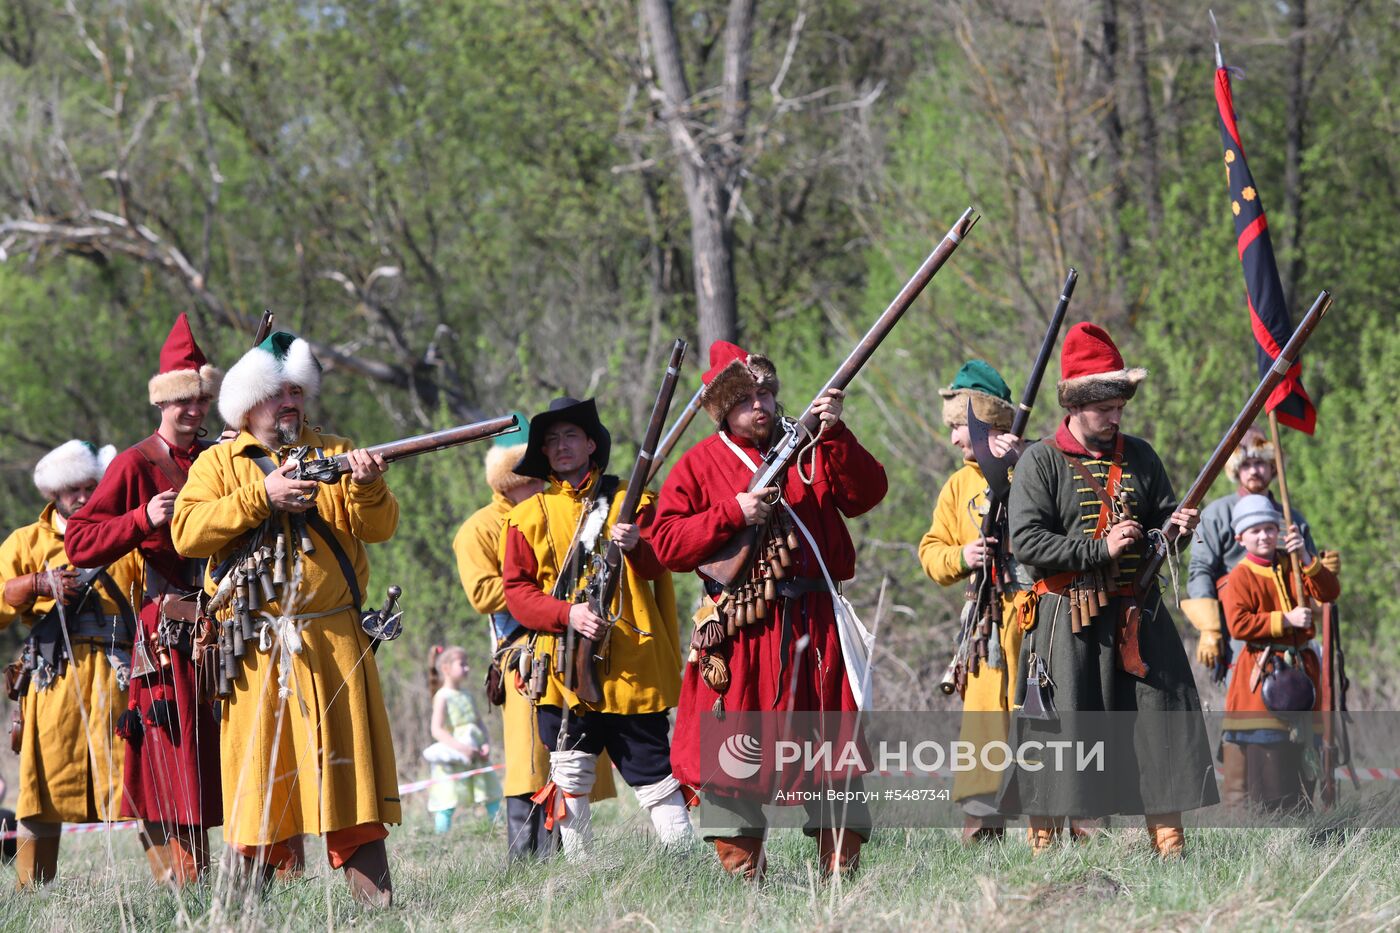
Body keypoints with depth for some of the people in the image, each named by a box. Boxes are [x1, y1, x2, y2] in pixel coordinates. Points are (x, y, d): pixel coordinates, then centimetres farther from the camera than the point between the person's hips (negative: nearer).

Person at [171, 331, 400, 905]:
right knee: (257, 771, -2)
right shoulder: (218, 464, 11)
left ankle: (374, 900, -7)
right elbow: (186, 533, -6)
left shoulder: (335, 454, 15)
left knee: (348, 763, -4)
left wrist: (366, 488, -17)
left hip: (334, 641, 1)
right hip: (256, 649, -1)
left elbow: (380, 528, 4)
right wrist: (260, 496, -14)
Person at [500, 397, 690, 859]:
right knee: (569, 780, 3)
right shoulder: (528, 516, 10)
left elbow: (659, 565, -5)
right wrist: (567, 613, -15)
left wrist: (636, 546, -29)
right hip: (564, 668, 2)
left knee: (655, 775, -2)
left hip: (631, 665, -2)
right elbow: (516, 590, 3)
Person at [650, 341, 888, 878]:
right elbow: (666, 544, -1)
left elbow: (865, 495, -1)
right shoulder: (701, 464, 6)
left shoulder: (811, 450, 12)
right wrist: (732, 515, -12)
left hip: (815, 627, 2)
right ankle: (741, 872, 5)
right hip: (738, 630, -2)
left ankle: (841, 869, 8)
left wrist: (836, 435, -13)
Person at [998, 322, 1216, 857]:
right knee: (1059, 731, -4)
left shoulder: (1138, 457, 11)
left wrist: (1176, 527, -4)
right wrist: (1101, 550, -17)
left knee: (1160, 717, 0)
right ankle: (1044, 843, 4)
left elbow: (1162, 514, 21)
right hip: (1067, 623, -4)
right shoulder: (1041, 463, -4)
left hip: (1138, 617, 4)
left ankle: (1169, 845, 5)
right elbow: (1026, 542, -11)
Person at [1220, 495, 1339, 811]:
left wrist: (1306, 558, -14)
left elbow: (1330, 592, -1)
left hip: (1301, 666, 5)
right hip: (1262, 670, -5)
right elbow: (1238, 625, -15)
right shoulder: (1240, 577, -4)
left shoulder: (1293, 568, 12)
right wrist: (1285, 620, -17)